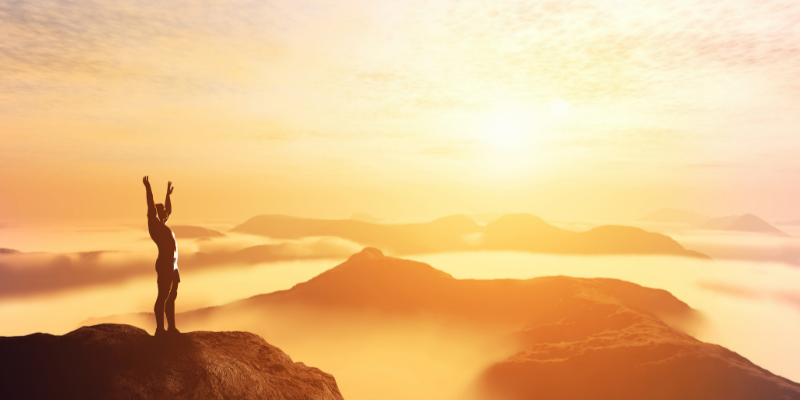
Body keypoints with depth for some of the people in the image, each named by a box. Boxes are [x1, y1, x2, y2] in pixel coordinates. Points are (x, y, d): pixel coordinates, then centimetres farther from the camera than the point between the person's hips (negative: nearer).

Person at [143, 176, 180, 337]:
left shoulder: (162, 224, 18)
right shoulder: (155, 224, -5)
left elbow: (169, 210, 34)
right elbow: (151, 208, -19)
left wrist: (168, 194, 41)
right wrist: (148, 188, -23)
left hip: (173, 266, 9)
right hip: (164, 266, -9)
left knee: (171, 297, 13)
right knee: (163, 297, -4)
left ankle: (172, 327, 22)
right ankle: (160, 330, 2)